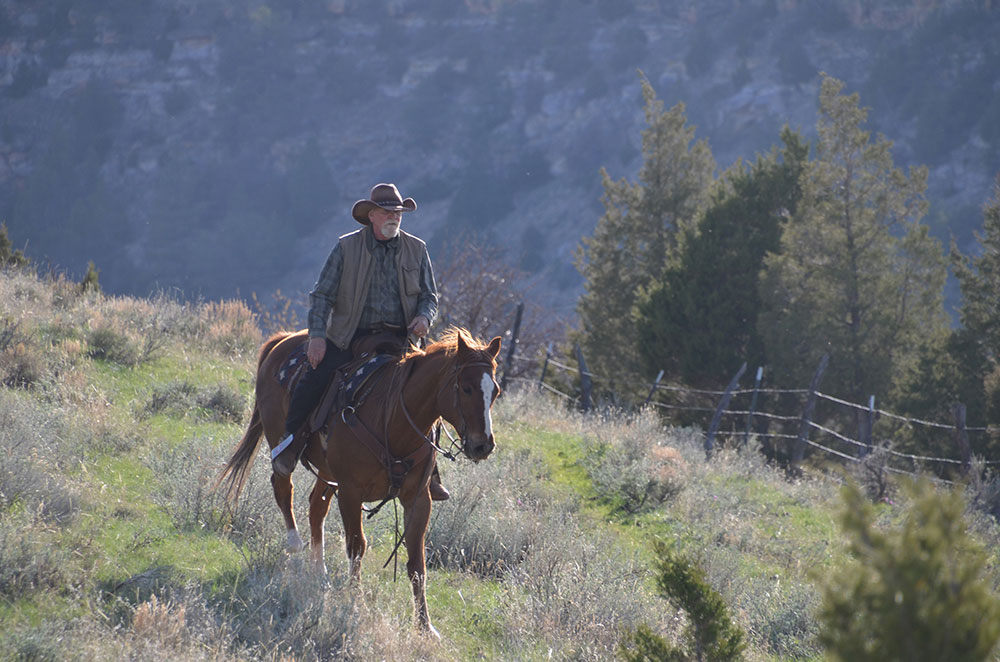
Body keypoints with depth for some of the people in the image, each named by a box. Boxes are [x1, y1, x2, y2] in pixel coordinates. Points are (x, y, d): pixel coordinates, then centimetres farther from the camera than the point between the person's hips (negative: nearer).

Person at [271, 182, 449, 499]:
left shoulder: (416, 249, 8)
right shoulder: (347, 247, 1)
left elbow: (429, 296, 14)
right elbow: (322, 295, 1)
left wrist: (424, 317, -9)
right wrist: (317, 335, -12)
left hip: (399, 337, 1)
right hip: (350, 335, -1)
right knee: (314, 377, -20)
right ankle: (292, 439, 6)